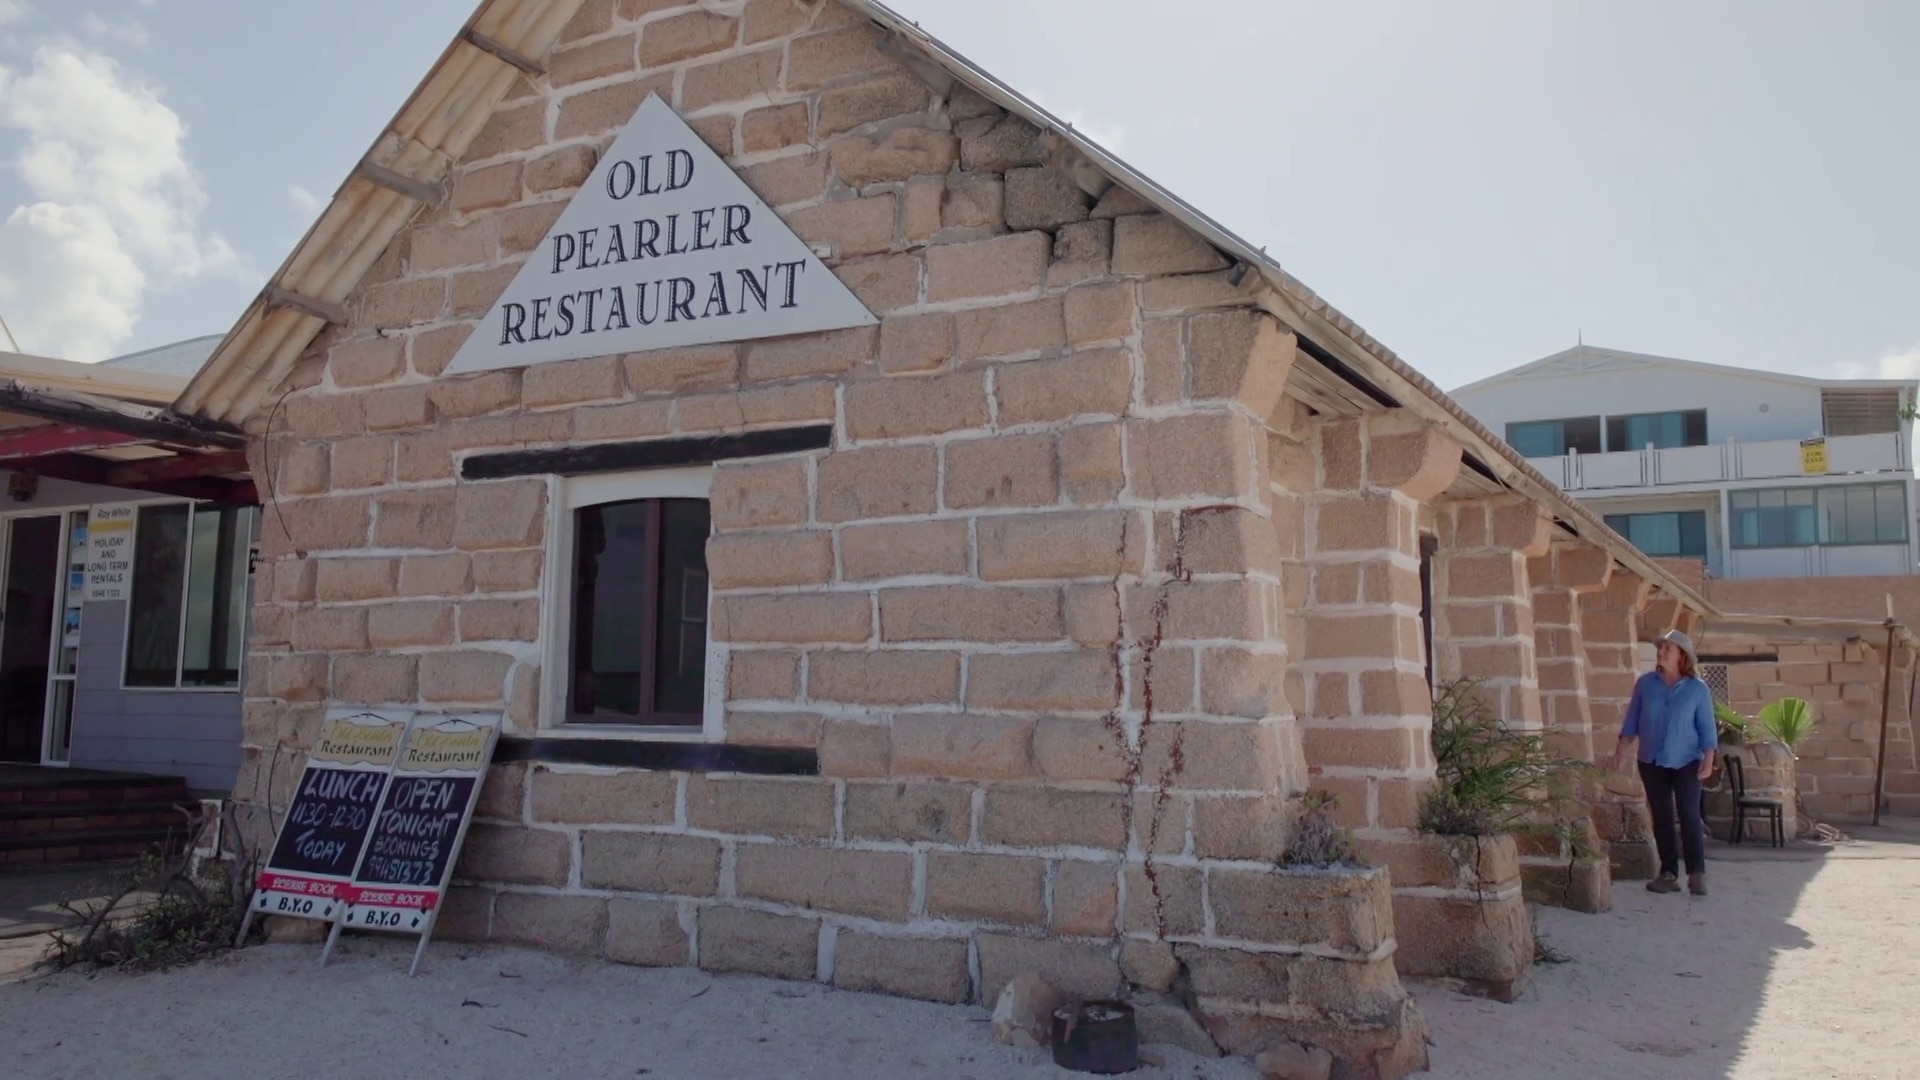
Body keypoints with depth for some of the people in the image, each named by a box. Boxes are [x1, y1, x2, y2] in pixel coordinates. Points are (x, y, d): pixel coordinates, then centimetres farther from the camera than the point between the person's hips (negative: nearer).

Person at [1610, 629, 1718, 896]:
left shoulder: (1698, 689, -4)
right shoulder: (1645, 683, 1)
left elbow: (1707, 727, -4)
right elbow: (1632, 720, 5)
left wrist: (1708, 759, -12)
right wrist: (1622, 751, 0)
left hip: (1686, 762, -2)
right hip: (1651, 762, 3)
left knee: (1689, 816, -7)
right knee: (1661, 818, 5)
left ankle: (1697, 874, -1)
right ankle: (1669, 874, 10)